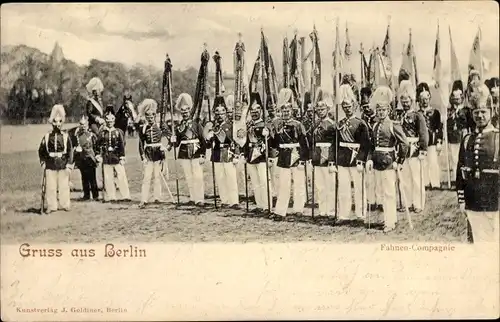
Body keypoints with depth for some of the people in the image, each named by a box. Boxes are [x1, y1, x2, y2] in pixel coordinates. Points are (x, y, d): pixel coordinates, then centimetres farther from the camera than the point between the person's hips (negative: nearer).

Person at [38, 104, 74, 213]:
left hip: (63, 165, -1)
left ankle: (65, 205, 15)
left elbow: (70, 151, 1)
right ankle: (51, 206, 10)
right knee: (50, 187, 2)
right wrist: (43, 162, 4)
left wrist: (69, 165, -4)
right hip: (50, 166, 1)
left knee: (64, 186, 4)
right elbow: (41, 151, 11)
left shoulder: (65, 136, 1)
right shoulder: (47, 137, 3)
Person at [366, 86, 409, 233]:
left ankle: (390, 223, 4)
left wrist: (399, 162, -9)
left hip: (388, 162, -7)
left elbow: (405, 144, -12)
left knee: (389, 193, -2)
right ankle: (392, 217, 27)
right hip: (377, 163, 7)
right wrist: (370, 159, 2)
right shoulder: (375, 126, 11)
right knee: (382, 192, 14)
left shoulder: (393, 125, -9)